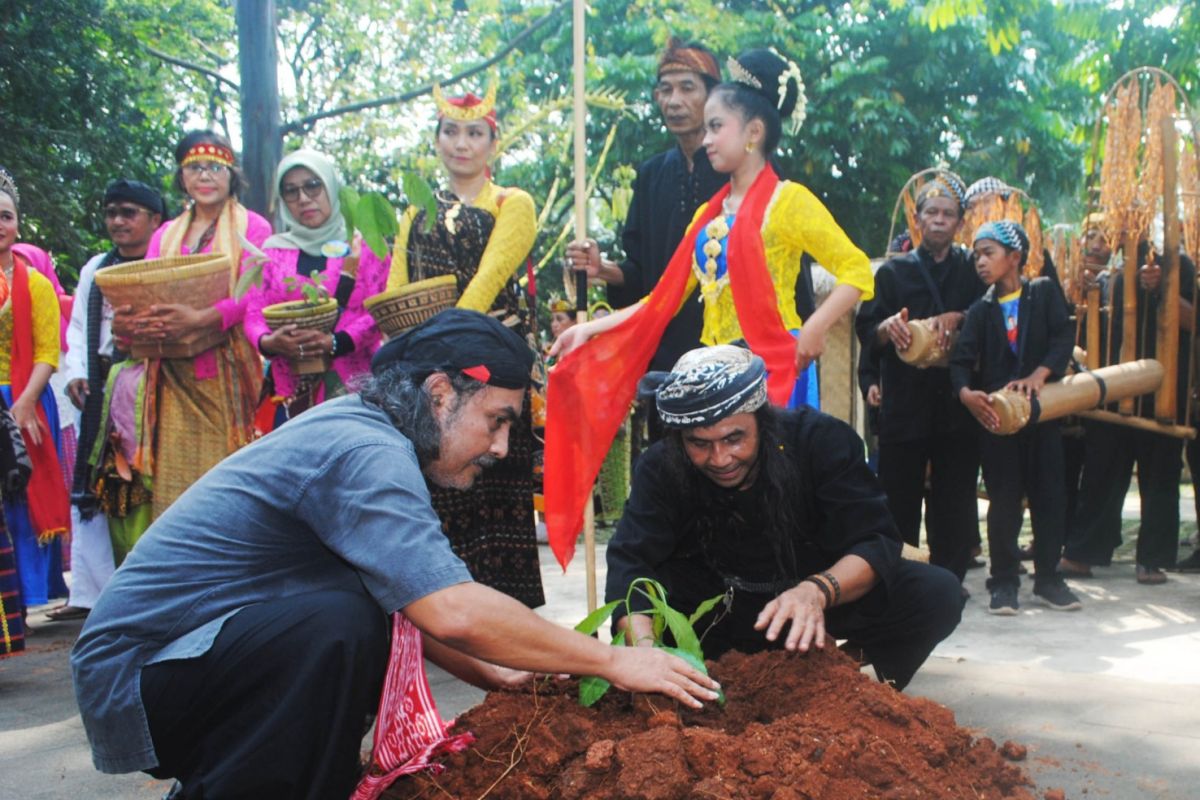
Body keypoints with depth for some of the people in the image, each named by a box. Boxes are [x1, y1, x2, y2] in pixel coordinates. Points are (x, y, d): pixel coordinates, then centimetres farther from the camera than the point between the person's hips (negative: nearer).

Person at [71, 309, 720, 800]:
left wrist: (508, 677, 9)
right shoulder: (366, 453, -21)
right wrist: (611, 662, -20)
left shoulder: (347, 429, 9)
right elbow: (455, 613, -31)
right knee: (342, 621, -31)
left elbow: (420, 603, 16)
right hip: (132, 673, -10)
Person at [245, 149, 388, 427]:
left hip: (352, 386, -2)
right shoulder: (273, 250, 15)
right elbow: (253, 313, 10)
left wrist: (336, 342, -19)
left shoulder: (364, 245, 6)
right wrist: (267, 342, -13)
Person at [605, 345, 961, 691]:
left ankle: (878, 692, 2)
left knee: (938, 594, -24)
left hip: (831, 590, -1)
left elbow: (877, 543, -26)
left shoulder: (823, 440, -22)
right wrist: (645, 645, -48)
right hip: (722, 608, 1)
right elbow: (629, 563, -28)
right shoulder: (661, 467, -19)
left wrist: (817, 591, -47)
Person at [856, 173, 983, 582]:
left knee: (954, 499, 4)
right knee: (899, 497, -1)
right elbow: (866, 331, 2)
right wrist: (887, 327, -20)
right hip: (904, 402, -1)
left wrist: (959, 319, -15)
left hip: (957, 403, 1)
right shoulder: (894, 271, 11)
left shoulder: (973, 270, 12)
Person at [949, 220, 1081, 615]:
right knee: (1004, 499, 1)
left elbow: (1063, 338, -8)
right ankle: (1004, 582, 8)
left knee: (1049, 494, 5)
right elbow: (961, 359, -4)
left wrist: (1038, 375, -24)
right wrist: (966, 392, -24)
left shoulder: (1045, 293, 5)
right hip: (997, 414, 1)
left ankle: (1047, 577, 17)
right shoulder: (980, 310, 8)